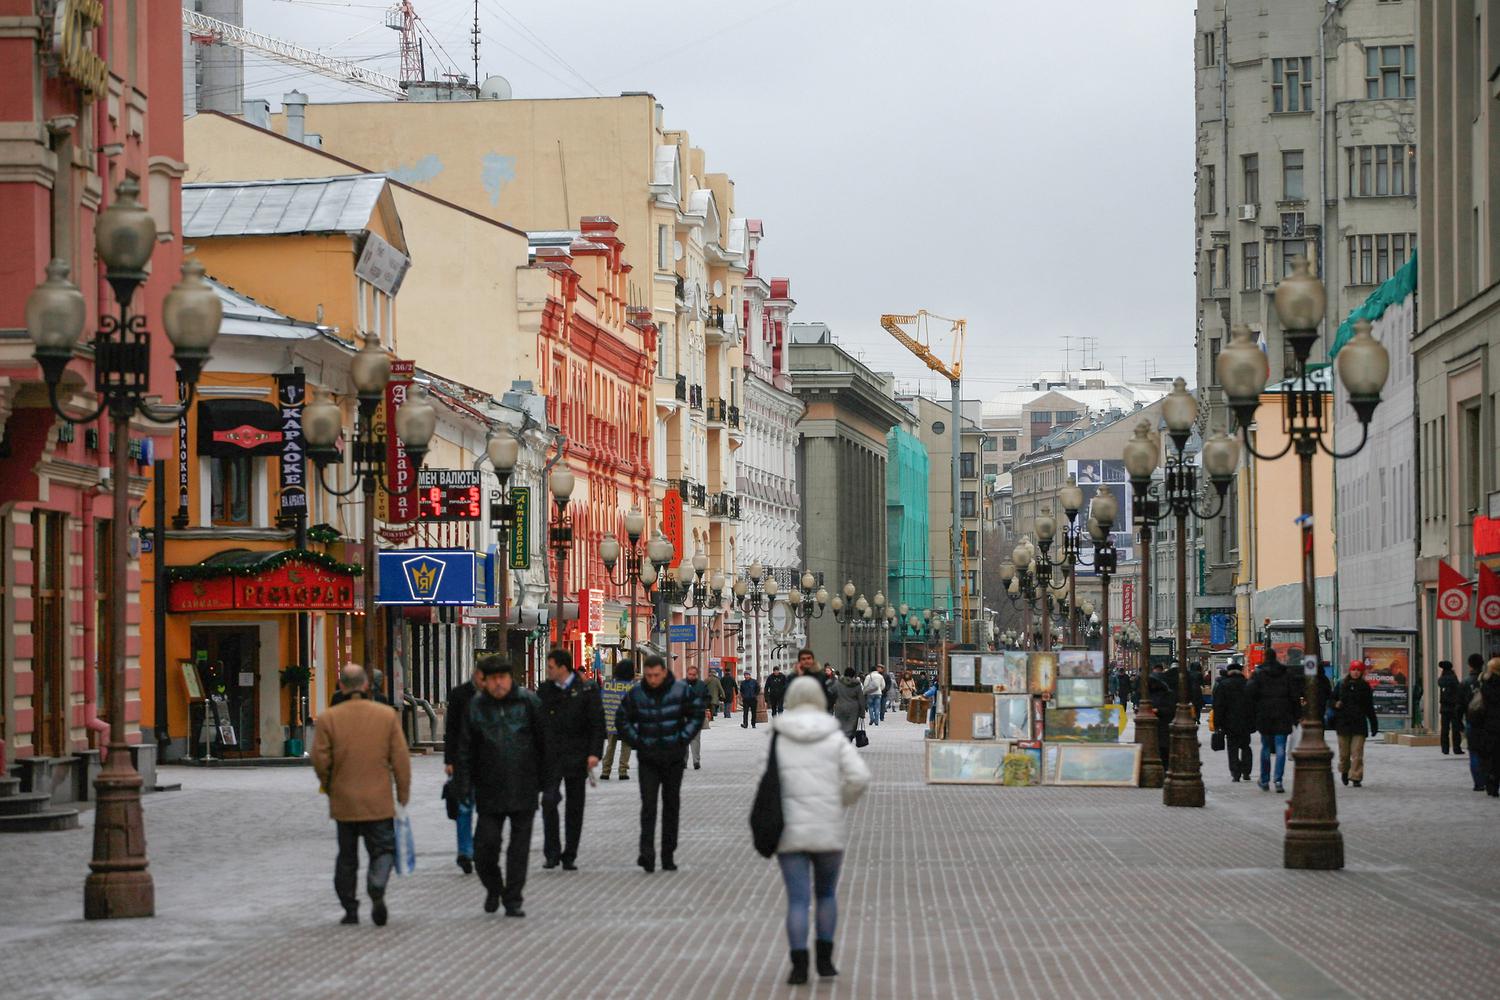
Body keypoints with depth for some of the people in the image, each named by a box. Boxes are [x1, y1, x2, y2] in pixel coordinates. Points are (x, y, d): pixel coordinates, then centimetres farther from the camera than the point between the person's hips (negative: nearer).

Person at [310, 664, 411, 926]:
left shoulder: (328, 718, -5)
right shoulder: (387, 715, -3)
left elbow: (320, 759, -6)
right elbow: (401, 757, -3)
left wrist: (328, 786, 12)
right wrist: (403, 792, 6)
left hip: (344, 802, 1)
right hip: (379, 801, -1)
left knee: (347, 856, 13)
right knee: (383, 849, 6)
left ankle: (350, 908, 13)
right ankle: (377, 890, -21)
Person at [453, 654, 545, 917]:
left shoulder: (528, 702, 0)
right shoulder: (477, 706, 2)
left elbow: (544, 743, 4)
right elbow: (466, 749, 5)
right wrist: (464, 786, -2)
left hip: (523, 789, 0)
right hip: (490, 791, 0)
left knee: (519, 846, 3)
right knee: (485, 844, -2)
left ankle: (513, 899, 12)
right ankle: (493, 888, 24)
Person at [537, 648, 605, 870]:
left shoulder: (587, 690, -3)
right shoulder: (545, 690, 7)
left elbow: (598, 723, -4)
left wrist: (594, 753, -14)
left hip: (576, 756, -1)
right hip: (550, 755, 1)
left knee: (575, 806, 4)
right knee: (549, 800, -14)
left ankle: (569, 857, 13)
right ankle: (552, 853, -5)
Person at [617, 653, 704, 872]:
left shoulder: (680, 690, -7)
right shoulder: (636, 694, -5)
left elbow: (697, 715, 3)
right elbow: (622, 719, 7)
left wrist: (683, 739, -5)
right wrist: (636, 741, -2)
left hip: (674, 757, 1)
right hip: (648, 759, -1)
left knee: (671, 805, 8)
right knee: (648, 805, -11)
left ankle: (668, 855, 16)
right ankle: (647, 853, -17)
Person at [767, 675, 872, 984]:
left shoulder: (777, 738, -1)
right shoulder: (834, 737, -1)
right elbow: (860, 776, -10)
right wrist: (841, 802, 7)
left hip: (790, 831, 0)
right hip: (829, 830, 1)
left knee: (797, 900, 2)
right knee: (826, 894, 19)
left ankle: (799, 965, -6)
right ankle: (824, 959, 16)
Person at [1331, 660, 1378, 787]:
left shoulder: (1365, 686, 6)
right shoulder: (1341, 685, 5)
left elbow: (1369, 707, 10)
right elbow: (1332, 700, 13)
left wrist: (1373, 724, 9)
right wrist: (1335, 704, -11)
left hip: (1359, 723, -1)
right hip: (1343, 723, 1)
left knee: (1357, 753, -8)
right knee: (1344, 752, 7)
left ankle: (1356, 777, -5)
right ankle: (1344, 771, 32)